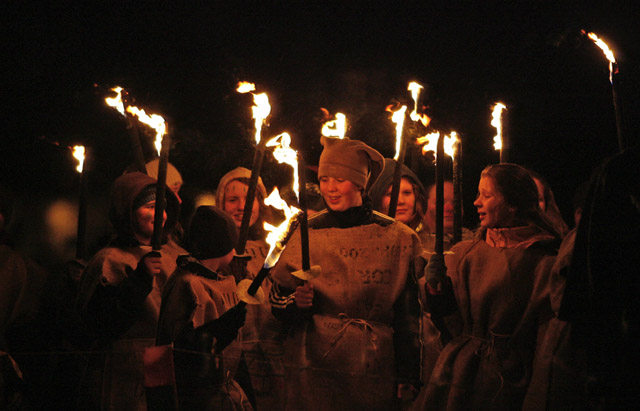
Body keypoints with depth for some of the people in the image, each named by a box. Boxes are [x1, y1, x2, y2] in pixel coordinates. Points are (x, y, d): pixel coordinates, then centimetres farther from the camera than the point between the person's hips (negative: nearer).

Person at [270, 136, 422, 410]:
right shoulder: (306, 235, 4)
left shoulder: (398, 238, 2)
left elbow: (408, 315, 5)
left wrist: (408, 376, 3)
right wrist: (296, 302, -13)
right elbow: (278, 302, 9)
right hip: (315, 370, 1)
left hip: (374, 372, 0)